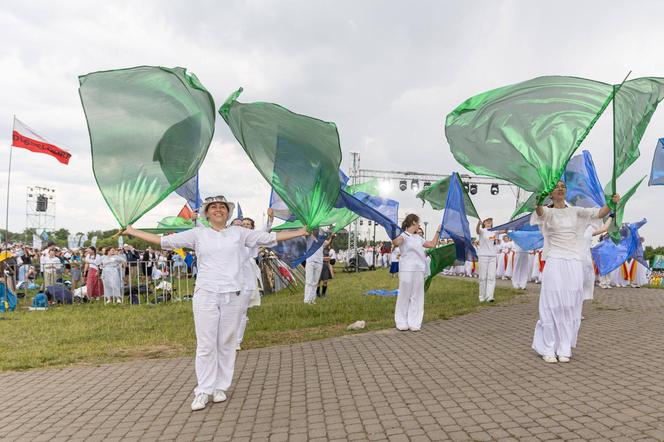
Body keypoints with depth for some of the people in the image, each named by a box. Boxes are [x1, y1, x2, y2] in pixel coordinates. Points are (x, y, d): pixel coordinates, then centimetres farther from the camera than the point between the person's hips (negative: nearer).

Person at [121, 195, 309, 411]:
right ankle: (203, 391, 11)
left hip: (232, 296, 1)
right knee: (205, 345, 0)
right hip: (205, 295, -1)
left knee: (227, 343, 6)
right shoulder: (198, 234, 8)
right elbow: (164, 240, 10)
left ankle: (220, 387, 19)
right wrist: (133, 232, 10)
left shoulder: (239, 233, 9)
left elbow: (270, 237, 9)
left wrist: (301, 232, 9)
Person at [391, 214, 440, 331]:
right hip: (407, 270, -7)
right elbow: (396, 243, -27)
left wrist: (438, 231, 26)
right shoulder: (403, 235, -5)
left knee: (417, 296, 7)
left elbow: (433, 244, 23)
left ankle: (414, 323, 14)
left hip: (419, 270, 7)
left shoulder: (418, 238, 18)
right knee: (405, 295, -1)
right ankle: (402, 322, 9)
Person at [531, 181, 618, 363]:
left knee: (570, 307, 5)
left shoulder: (575, 211, 12)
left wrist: (611, 203, -23)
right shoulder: (548, 212, 1)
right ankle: (547, 349, 5)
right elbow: (540, 212, -23)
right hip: (554, 263, -3)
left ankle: (564, 349, 14)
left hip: (574, 264, 3)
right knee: (553, 305, -4)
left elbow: (598, 213, -2)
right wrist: (538, 202, -47)